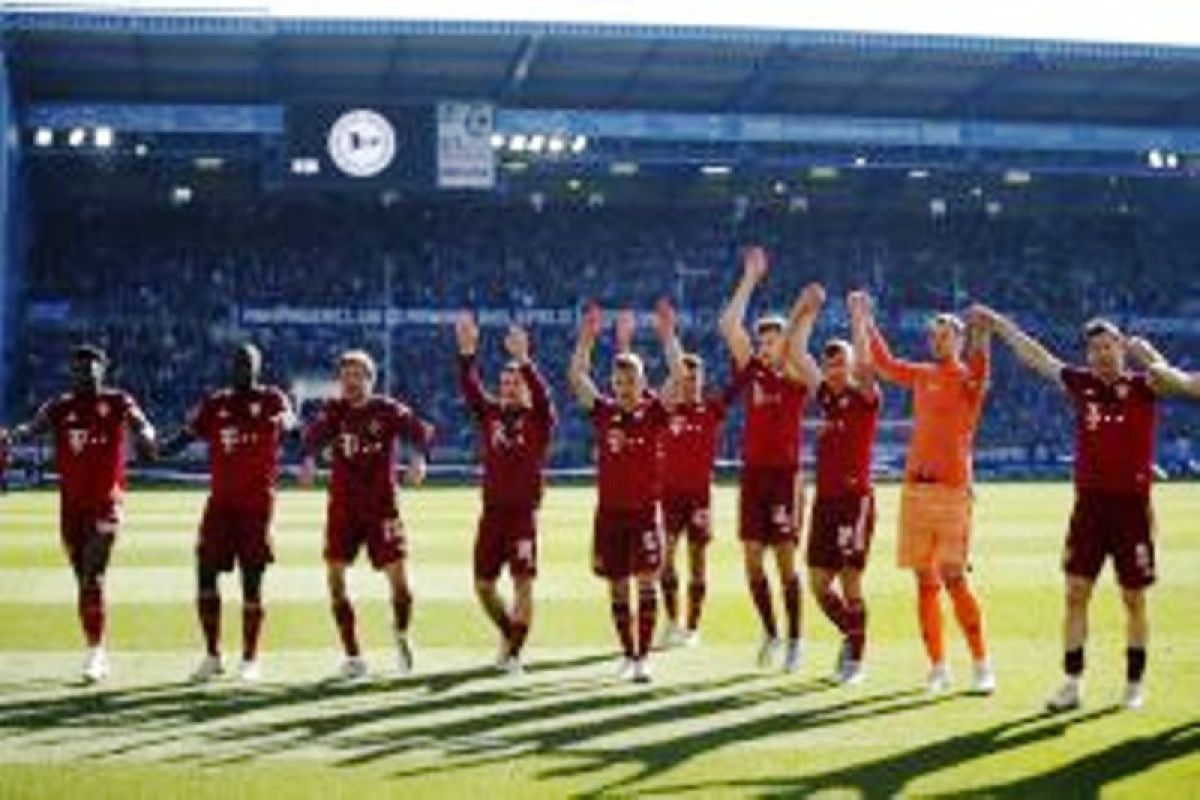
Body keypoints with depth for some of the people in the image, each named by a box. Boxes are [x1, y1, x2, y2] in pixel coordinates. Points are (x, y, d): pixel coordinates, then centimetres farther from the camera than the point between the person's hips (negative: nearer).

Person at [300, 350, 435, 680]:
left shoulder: (388, 410, -2)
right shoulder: (334, 410, 4)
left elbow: (418, 430, -19)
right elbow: (316, 434, -15)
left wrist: (418, 457, -40)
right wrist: (309, 459, -37)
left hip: (382, 505, -2)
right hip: (343, 507, 2)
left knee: (397, 576, -5)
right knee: (335, 576, -6)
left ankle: (402, 635, 26)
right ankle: (353, 655, 4)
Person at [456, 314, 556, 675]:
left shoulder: (538, 418, 0)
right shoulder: (489, 413, 9)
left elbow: (541, 394, -20)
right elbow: (470, 388, -4)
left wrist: (523, 360, -33)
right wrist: (467, 352, -20)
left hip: (524, 510, -4)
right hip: (492, 510, 4)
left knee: (523, 583, -5)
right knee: (483, 584, 9)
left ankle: (514, 652, 3)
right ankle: (508, 632, 33)